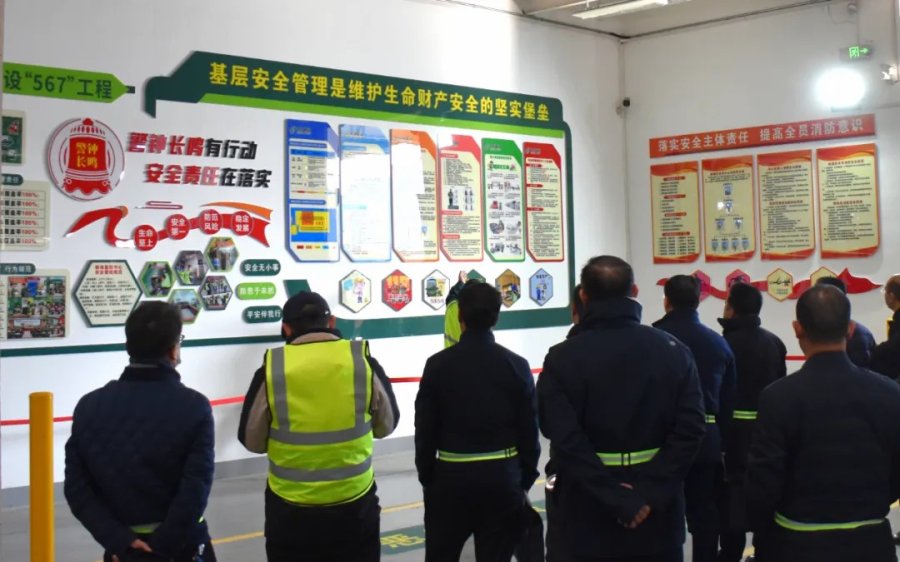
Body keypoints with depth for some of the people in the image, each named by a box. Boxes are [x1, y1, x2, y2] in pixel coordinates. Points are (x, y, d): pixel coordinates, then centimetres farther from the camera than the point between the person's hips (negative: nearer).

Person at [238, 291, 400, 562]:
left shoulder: (271, 370, -14)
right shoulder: (364, 362, -11)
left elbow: (252, 440, -2)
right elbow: (386, 425, 3)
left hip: (290, 508, -1)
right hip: (354, 503, 1)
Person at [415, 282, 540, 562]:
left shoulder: (438, 364, -7)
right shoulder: (516, 365, -4)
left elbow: (425, 429, -4)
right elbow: (529, 431, -1)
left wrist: (427, 478, 7)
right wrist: (526, 481, 10)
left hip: (452, 476, -1)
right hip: (502, 476, 1)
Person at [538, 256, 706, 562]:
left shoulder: (562, 358, -9)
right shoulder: (673, 350, 0)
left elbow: (566, 439, -19)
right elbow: (690, 428, -10)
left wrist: (614, 498, -17)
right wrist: (651, 492, -14)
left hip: (592, 518, -2)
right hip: (657, 517, 2)